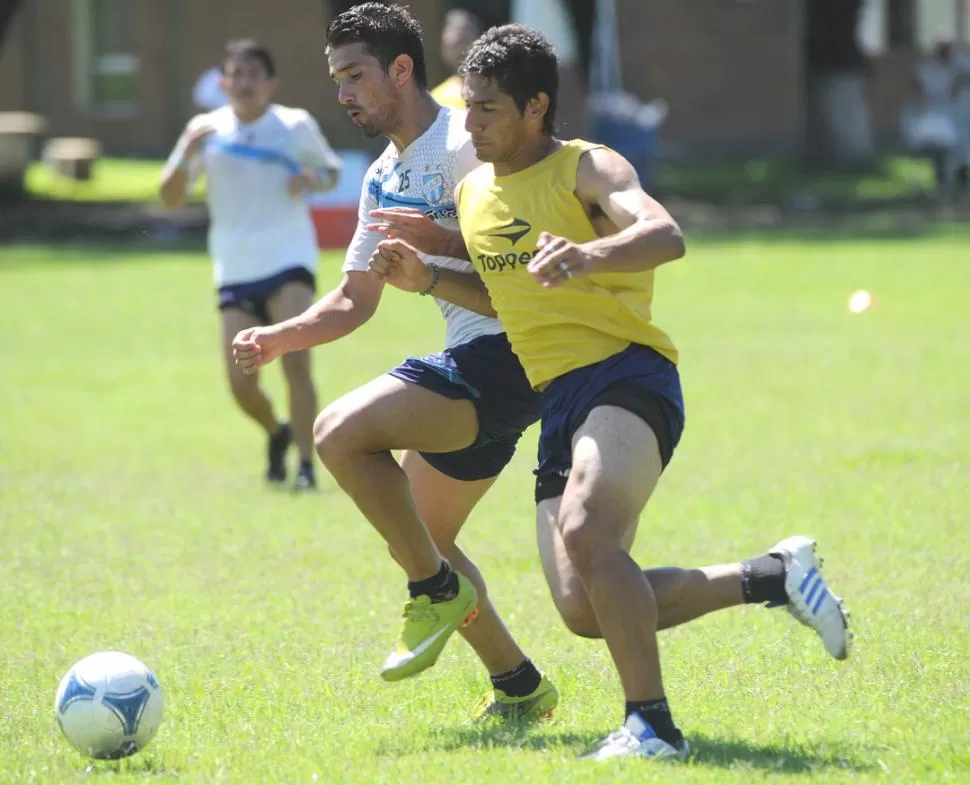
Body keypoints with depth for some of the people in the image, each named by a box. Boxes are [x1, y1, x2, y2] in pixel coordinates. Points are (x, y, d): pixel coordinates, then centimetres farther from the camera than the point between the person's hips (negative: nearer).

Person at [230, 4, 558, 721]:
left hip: (505, 350, -10)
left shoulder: (466, 144, -11)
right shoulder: (384, 179, 18)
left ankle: (438, 588, -9)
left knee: (341, 432, -23)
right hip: (473, 366, 10)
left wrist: (438, 242, -28)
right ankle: (519, 687, 25)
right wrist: (280, 338, 6)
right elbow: (354, 301, 22)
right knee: (421, 541, 15)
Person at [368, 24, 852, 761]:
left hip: (628, 375, -8)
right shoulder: (472, 193, 16)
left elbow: (667, 235, -27)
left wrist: (590, 256, -47)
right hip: (559, 399, 8)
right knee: (587, 611, -3)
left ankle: (652, 723, -25)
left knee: (585, 529, -34)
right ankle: (771, 576, 16)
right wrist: (426, 279, 13)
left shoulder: (586, 168, -7)